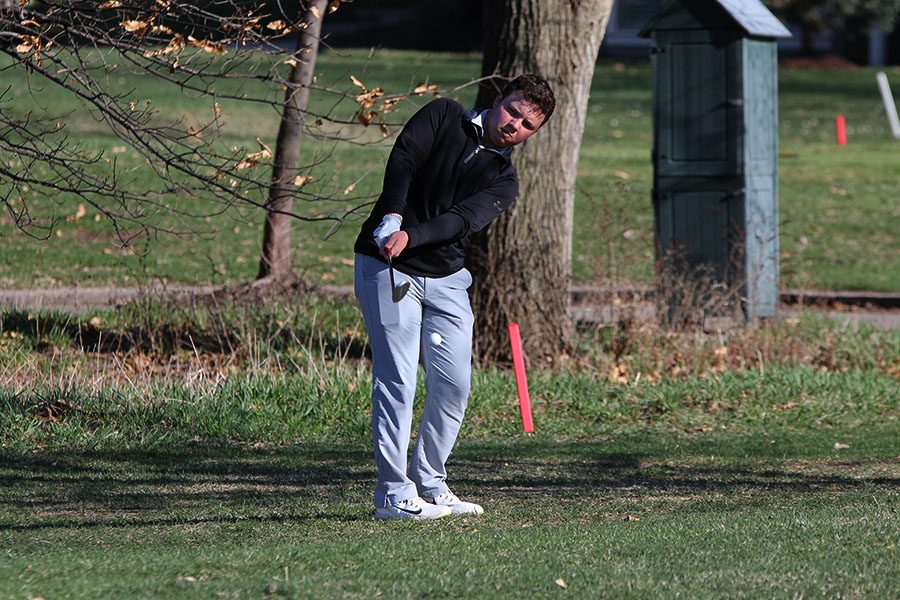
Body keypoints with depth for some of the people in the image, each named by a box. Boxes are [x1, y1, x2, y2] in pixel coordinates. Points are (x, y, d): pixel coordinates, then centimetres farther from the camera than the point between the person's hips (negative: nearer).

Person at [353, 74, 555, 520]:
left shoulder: (503, 181, 9)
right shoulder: (444, 116, 5)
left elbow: (464, 220, -10)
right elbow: (403, 158, -11)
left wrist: (412, 237, -29)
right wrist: (392, 219, -28)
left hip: (445, 278, 5)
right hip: (385, 265, -5)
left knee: (453, 383, 2)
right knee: (396, 378, -9)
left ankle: (429, 484, 18)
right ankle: (393, 494, -7)